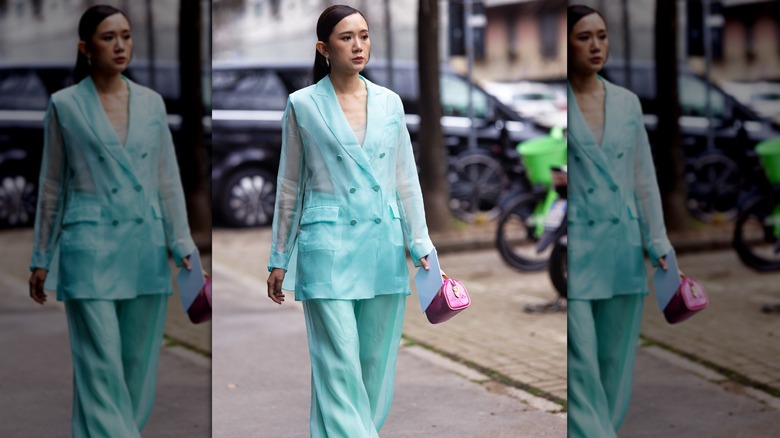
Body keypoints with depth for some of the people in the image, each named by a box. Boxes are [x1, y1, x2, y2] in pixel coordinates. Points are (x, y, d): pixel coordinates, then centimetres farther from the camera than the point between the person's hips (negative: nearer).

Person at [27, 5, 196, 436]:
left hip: (146, 249, 4)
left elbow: (168, 181, 10)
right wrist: (41, 259, 6)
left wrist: (183, 246, 3)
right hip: (90, 247, -4)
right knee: (102, 365, -8)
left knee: (138, 363, 8)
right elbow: (52, 187, 5)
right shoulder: (65, 105, 0)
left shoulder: (152, 103, 9)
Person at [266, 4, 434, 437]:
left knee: (376, 362, 7)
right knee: (340, 365, -8)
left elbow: (406, 181, 12)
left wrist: (421, 246, 5)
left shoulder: (390, 103, 9)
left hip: (384, 247, 4)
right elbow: (290, 187, 6)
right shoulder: (303, 105, 1)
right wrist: (279, 260, 7)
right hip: (328, 245, -4)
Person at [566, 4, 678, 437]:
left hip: (622, 247, 5)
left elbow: (644, 179, 13)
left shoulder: (627, 102, 10)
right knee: (581, 360, -10)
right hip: (574, 245, -5)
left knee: (615, 358, 8)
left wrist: (658, 243, 10)